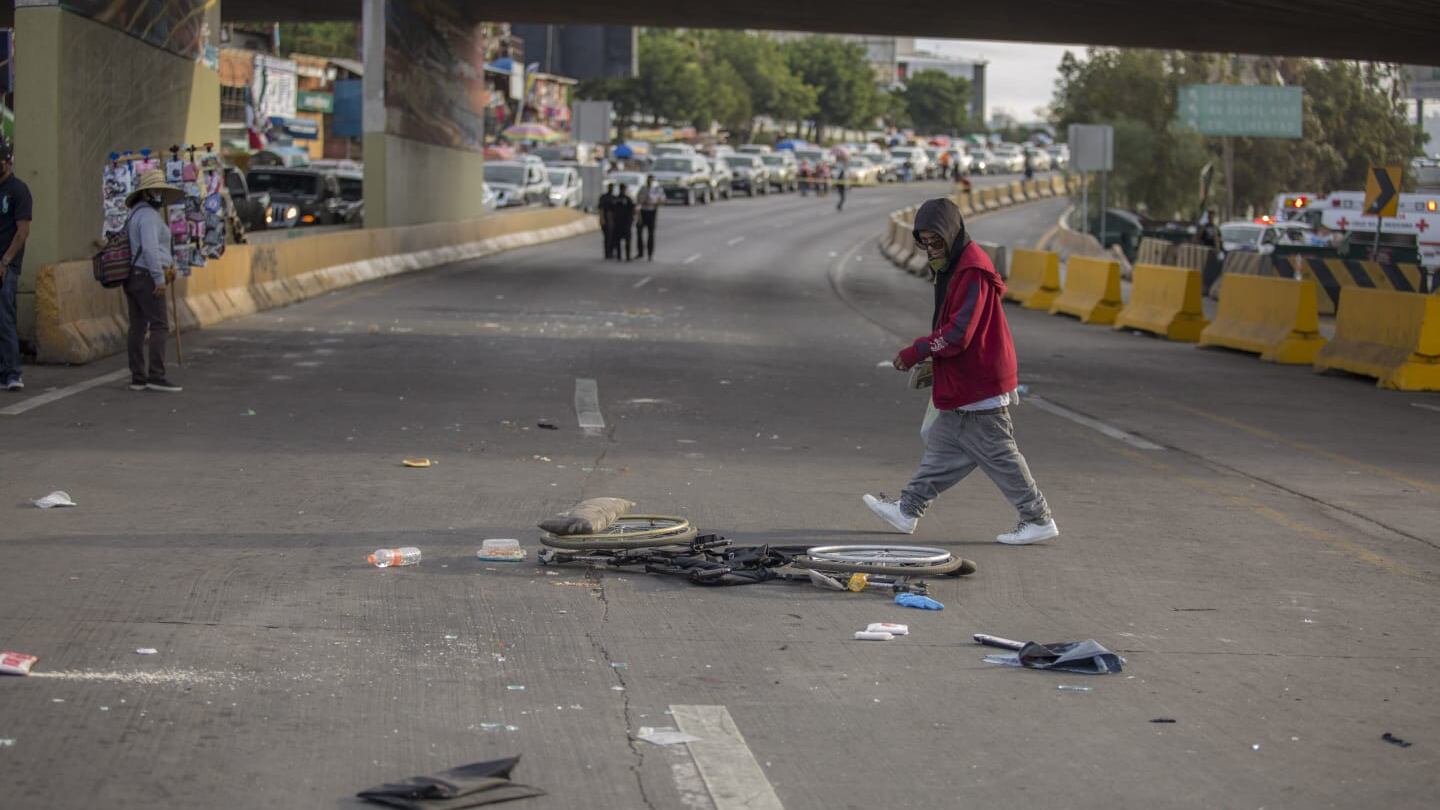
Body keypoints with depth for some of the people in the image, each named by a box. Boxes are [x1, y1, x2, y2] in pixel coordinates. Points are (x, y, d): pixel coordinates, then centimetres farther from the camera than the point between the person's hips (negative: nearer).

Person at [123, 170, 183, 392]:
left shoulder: (136, 215, 20)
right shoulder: (148, 215, -12)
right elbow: (150, 247, -22)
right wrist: (160, 278, -22)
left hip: (132, 276, 10)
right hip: (147, 277, -10)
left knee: (138, 327, 7)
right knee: (160, 326, -10)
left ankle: (138, 378, 6)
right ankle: (156, 376, -16)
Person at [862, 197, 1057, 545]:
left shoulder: (972, 271, -20)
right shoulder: (954, 266, 13)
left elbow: (958, 334, -23)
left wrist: (916, 352, -15)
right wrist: (931, 362, 14)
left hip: (980, 388, -10)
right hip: (962, 386, 10)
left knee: (998, 455, -2)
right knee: (942, 447, 16)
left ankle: (1038, 520, 6)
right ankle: (908, 509, 24)